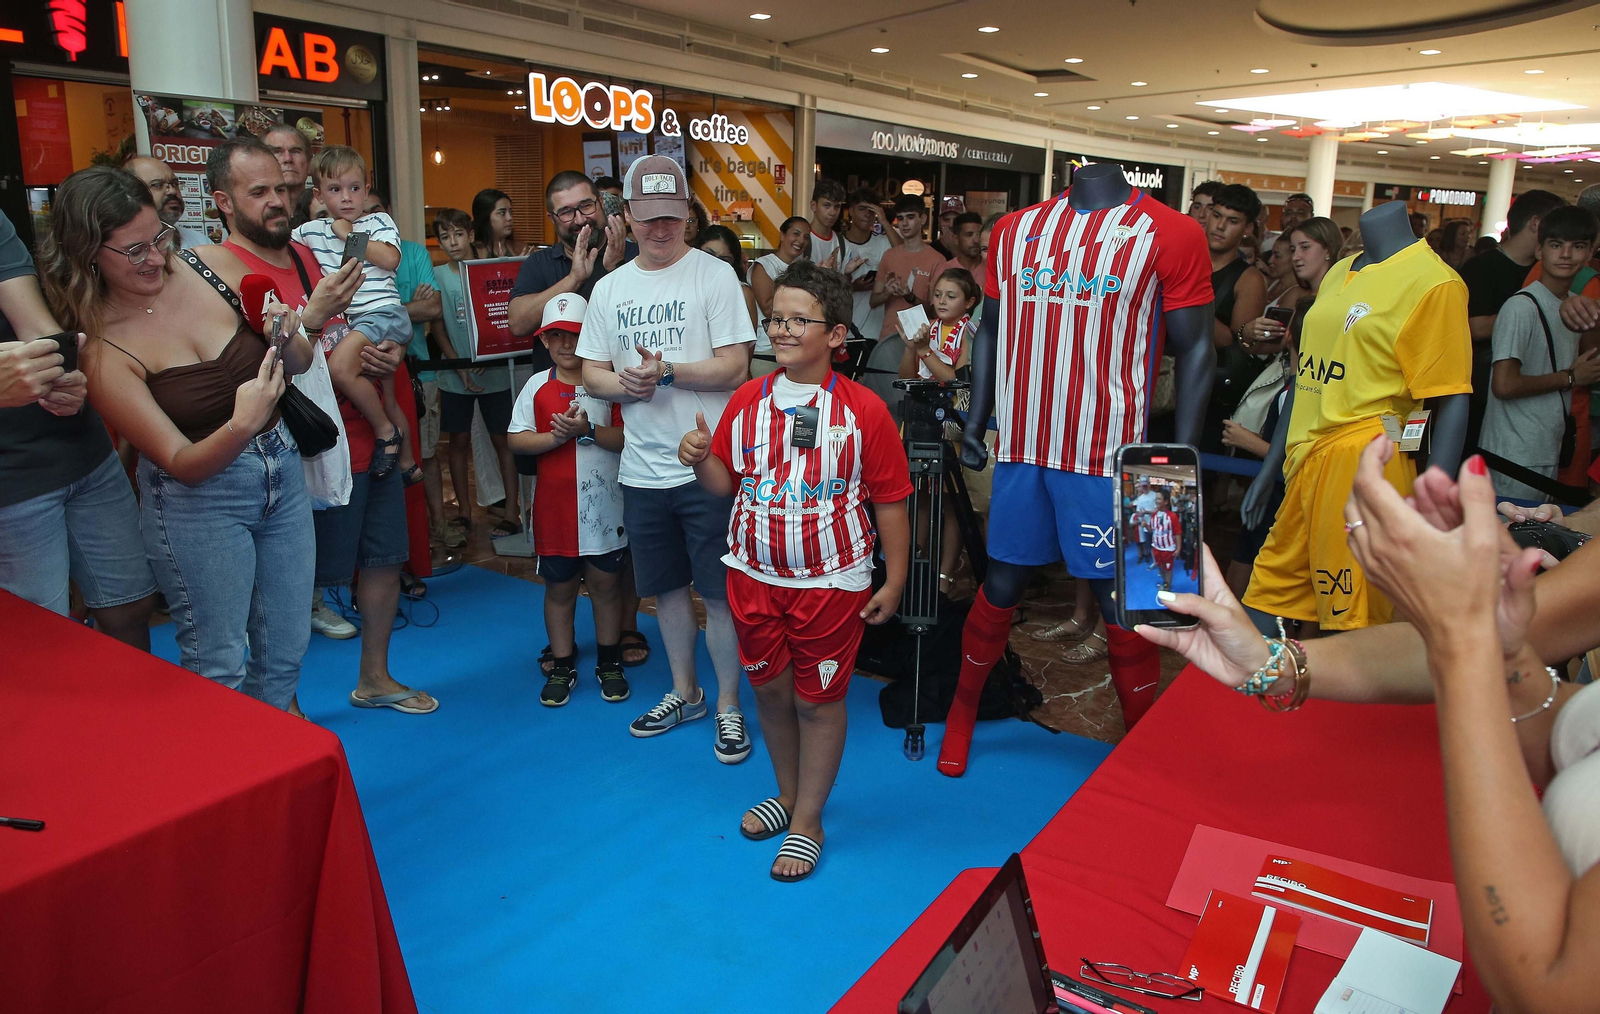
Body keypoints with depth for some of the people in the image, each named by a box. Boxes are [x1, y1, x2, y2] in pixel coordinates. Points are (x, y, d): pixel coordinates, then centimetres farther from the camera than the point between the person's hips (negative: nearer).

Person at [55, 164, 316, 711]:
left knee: (286, 647, 15)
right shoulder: (102, 350, -15)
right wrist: (240, 426, -35)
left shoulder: (213, 264, -5)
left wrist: (288, 338, -16)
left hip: (282, 468, 5)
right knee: (219, 665, 3)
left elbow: (301, 361, 7)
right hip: (197, 501, -4)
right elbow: (182, 463, -16)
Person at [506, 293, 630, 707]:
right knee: (559, 587, 11)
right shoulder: (537, 386, 3)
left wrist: (588, 431, -22)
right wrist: (556, 436, -16)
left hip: (604, 504, -1)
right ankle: (562, 666, 25)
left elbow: (628, 437, -9)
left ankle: (609, 663, 25)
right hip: (554, 506, 1)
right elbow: (516, 439, -1)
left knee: (605, 582, 9)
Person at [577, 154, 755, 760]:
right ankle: (684, 692, 34)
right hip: (643, 469, 5)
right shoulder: (610, 288, 10)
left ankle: (728, 704, 19)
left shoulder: (714, 275, -5)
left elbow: (735, 368, -11)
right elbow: (591, 373, 9)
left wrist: (667, 372, -22)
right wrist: (626, 383, -12)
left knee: (719, 592, 1)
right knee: (667, 587, 16)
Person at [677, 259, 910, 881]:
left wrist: (893, 581, -6)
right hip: (755, 574, 4)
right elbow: (726, 484, 9)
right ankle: (787, 792, 40)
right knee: (769, 688, 16)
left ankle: (808, 822, 25)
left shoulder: (863, 411, -10)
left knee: (818, 699, 7)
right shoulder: (747, 400, 2)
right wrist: (700, 458, -13)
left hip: (830, 580, -4)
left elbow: (890, 501, -6)